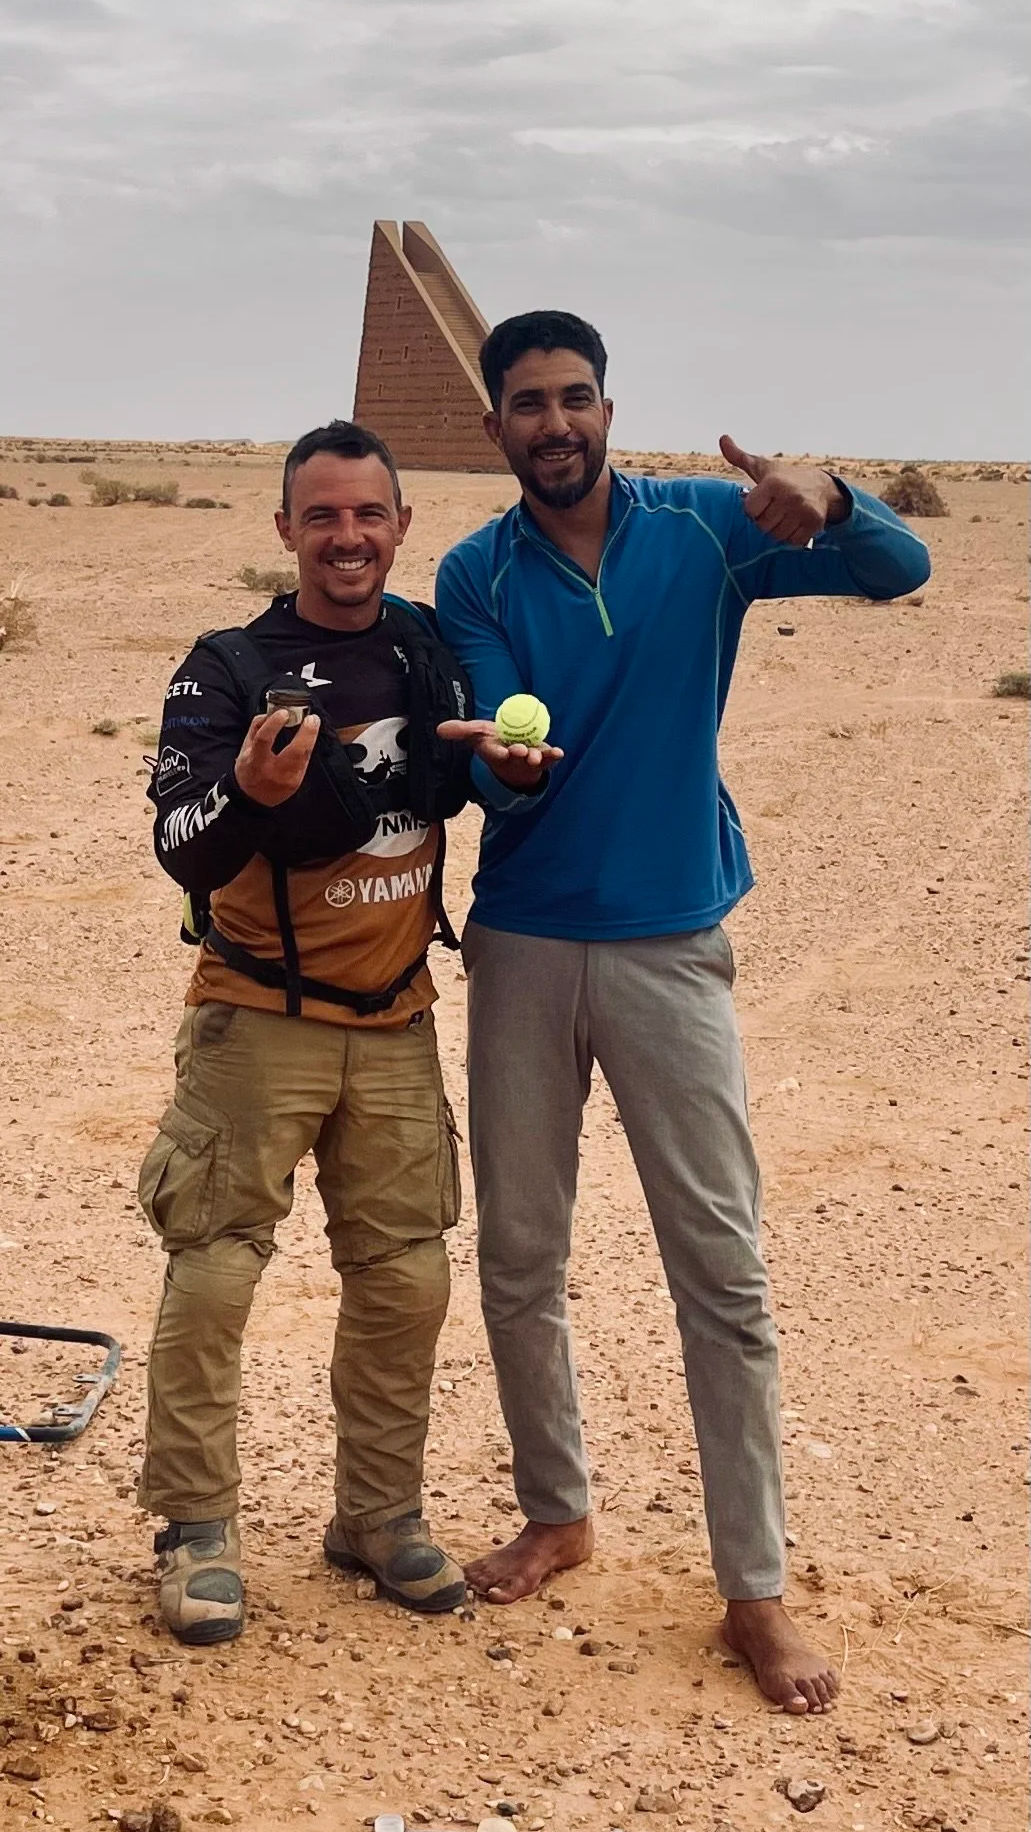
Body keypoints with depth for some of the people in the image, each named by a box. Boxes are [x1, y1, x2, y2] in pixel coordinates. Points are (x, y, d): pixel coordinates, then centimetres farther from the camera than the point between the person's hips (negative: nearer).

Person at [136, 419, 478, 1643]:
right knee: (211, 1278, -3)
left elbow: (465, 779, 19)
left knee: (405, 1282, 8)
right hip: (258, 1024, -4)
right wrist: (247, 791, -40)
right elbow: (183, 852, -19)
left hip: (395, 1027, 4)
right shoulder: (228, 670, -10)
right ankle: (196, 1530, 12)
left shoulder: (434, 650, 3)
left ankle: (379, 1515, 23)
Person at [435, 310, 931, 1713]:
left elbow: (901, 570, -5)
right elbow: (495, 767, -7)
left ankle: (756, 1587, 6)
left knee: (723, 1269, -3)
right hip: (521, 947, 2)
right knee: (518, 1257, 10)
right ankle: (559, 1515, 30)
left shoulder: (704, 529, -1)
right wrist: (504, 765, -32)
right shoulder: (476, 576, 0)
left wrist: (829, 502, -27)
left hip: (673, 945, -2)